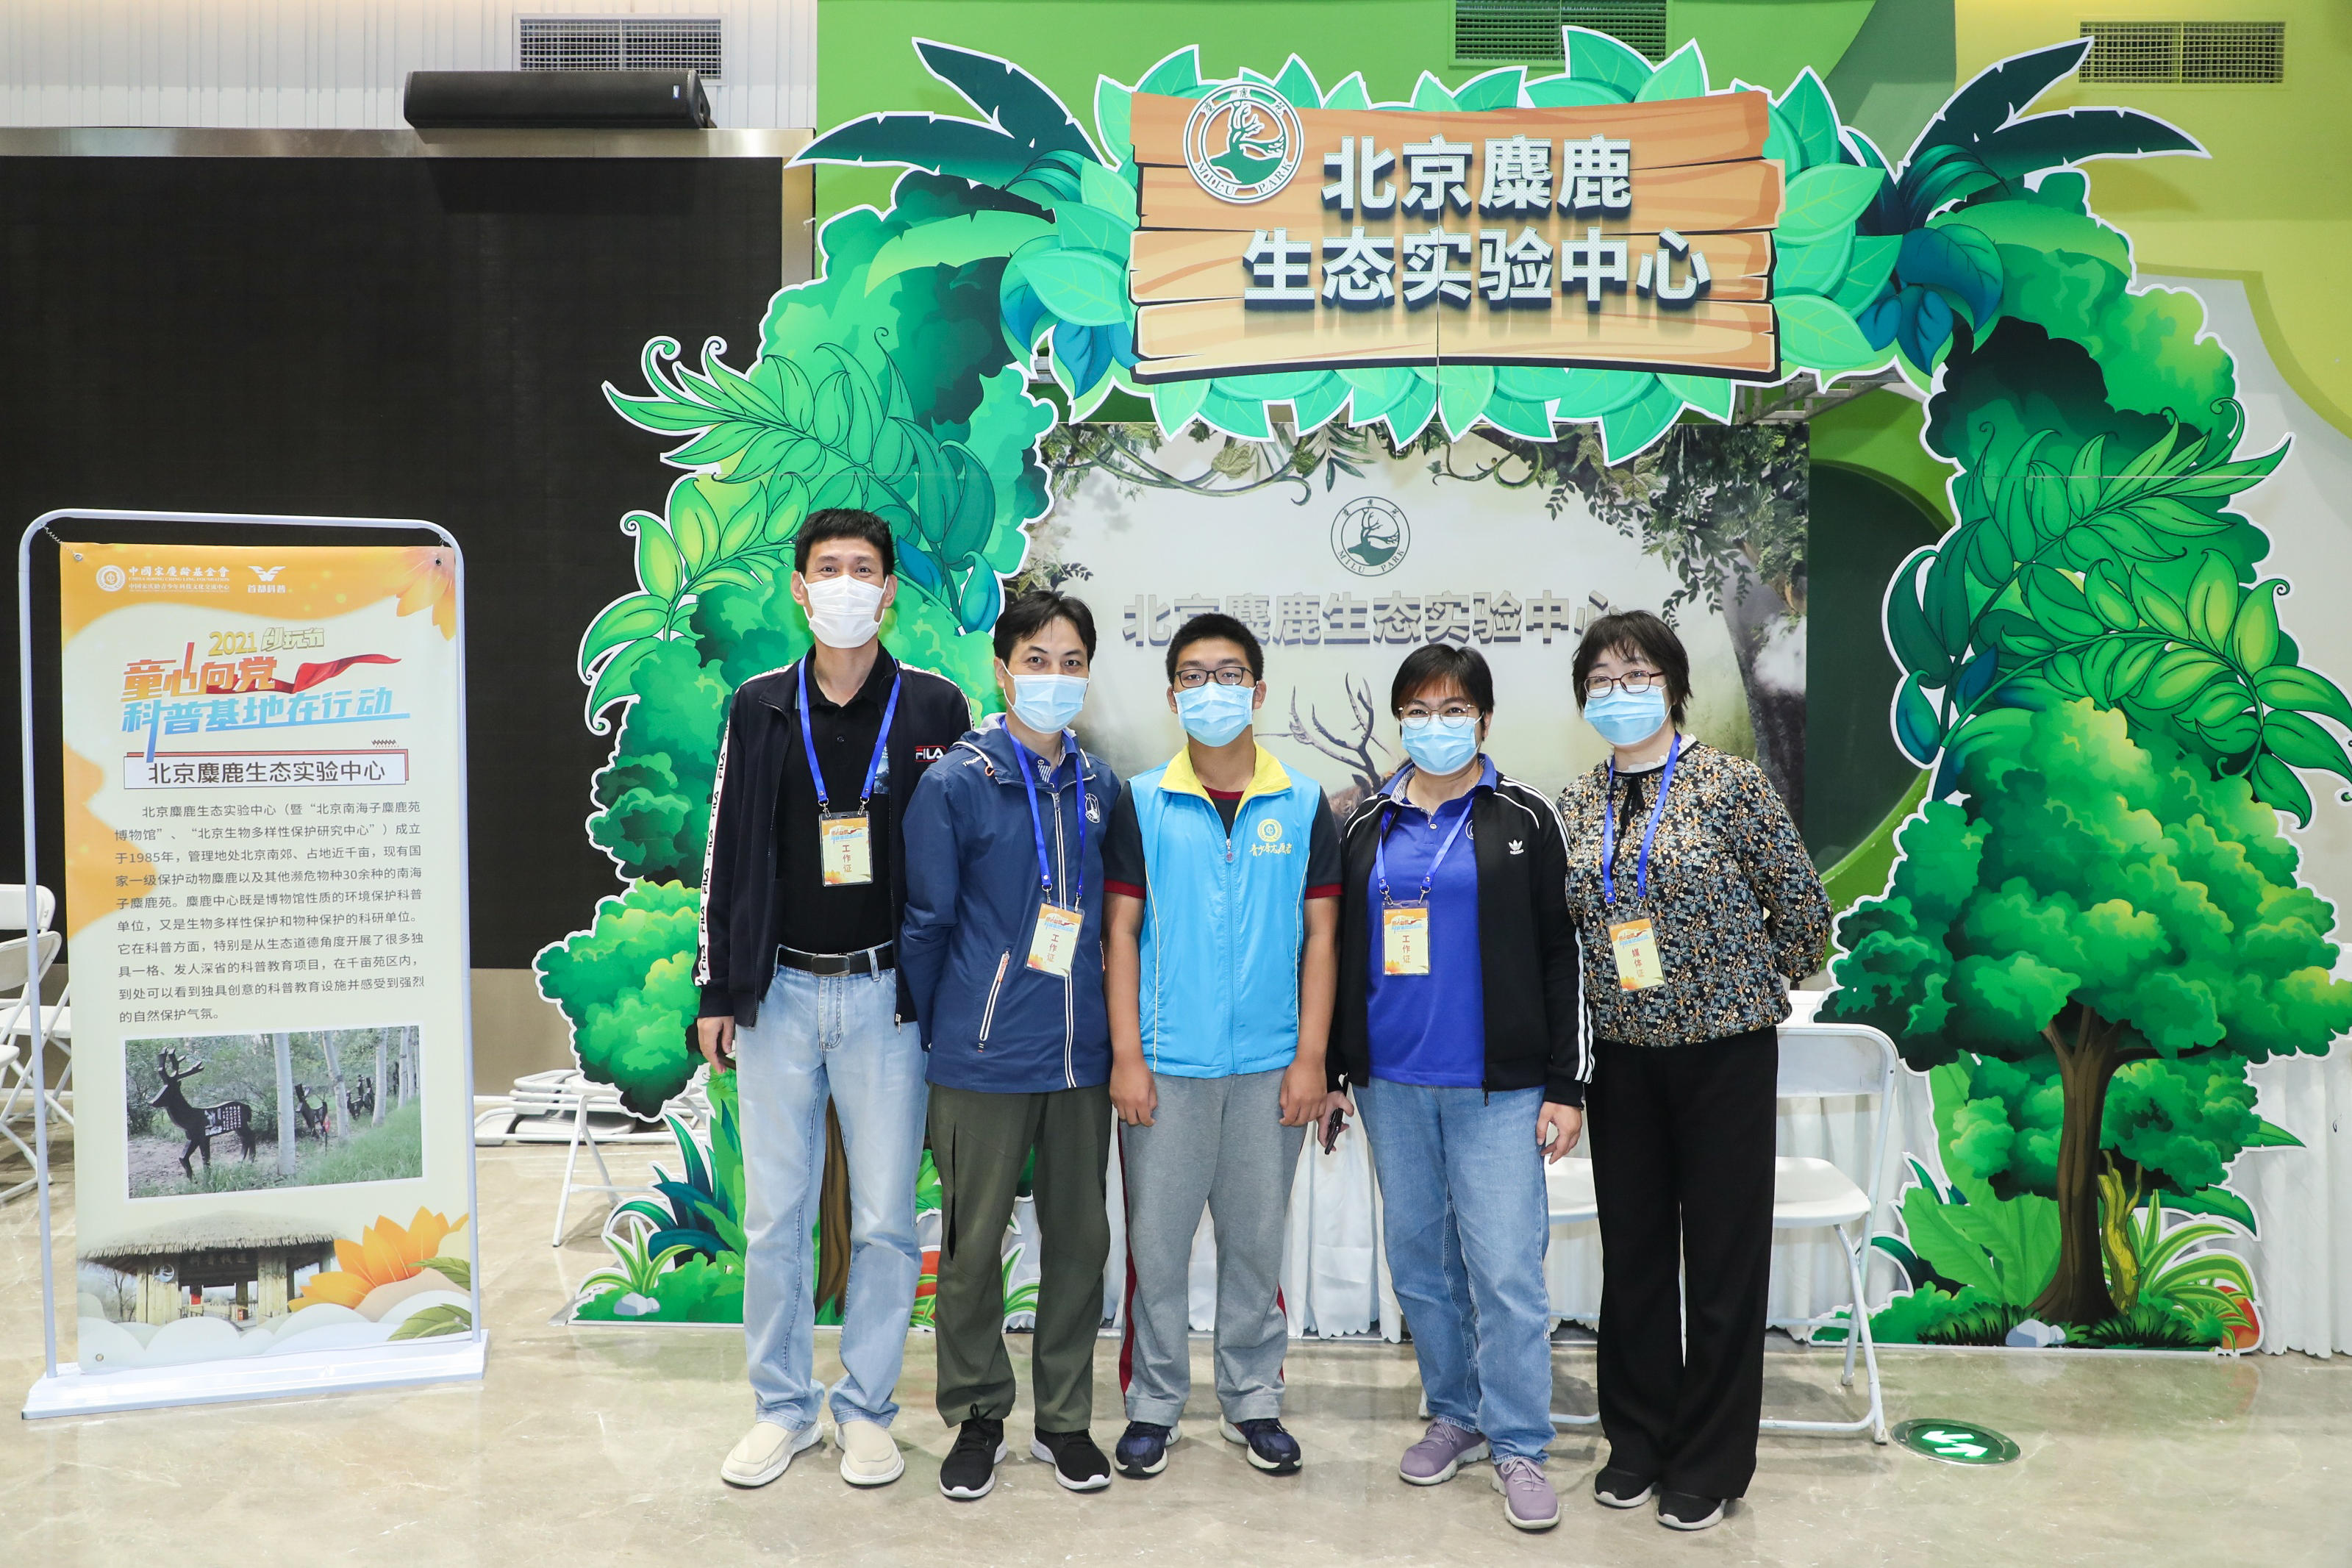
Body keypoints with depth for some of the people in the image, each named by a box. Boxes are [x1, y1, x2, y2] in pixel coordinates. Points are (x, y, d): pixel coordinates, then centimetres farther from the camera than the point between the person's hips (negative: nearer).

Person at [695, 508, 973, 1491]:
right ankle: (783, 1409, 24)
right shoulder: (759, 708, 5)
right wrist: (717, 994, 4)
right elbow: (728, 854, 7)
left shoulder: (935, 709, 1)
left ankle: (866, 1411, 22)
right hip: (778, 995, 1)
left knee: (885, 1219, 5)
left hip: (886, 995, -1)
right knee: (774, 1218, 8)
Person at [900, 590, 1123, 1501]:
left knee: (1080, 1237, 12)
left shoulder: (1100, 786, 5)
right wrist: (937, 1035, 2)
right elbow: (926, 922, -2)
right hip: (983, 1058, -4)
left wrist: (1109, 1029, 13)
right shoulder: (955, 784, -8)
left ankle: (1064, 1417, 29)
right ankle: (977, 1417, 27)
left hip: (1082, 1054, 4)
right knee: (974, 1245, 8)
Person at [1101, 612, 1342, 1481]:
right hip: (1167, 1064, -1)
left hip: (1269, 1065, 1)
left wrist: (1311, 1058, -2)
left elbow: (1321, 935, 4)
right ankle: (1154, 1404, 23)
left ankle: (1253, 1400, 27)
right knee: (1156, 1241, 6)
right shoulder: (1142, 803, 1)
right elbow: (1121, 932, 1)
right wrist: (1126, 1057, -5)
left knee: (1257, 1239, 11)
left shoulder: (1302, 805, 3)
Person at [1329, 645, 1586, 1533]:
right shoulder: (1367, 825, 9)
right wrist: (1327, 1072, 11)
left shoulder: (1524, 819, 0)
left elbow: (1560, 957, -1)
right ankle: (1455, 1417, 28)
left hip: (1497, 1085, -3)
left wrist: (1567, 1085, -5)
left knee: (1506, 1268, -3)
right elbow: (1341, 953, 13)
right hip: (1392, 1083, 4)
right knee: (1418, 1260, 11)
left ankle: (1519, 1447, 11)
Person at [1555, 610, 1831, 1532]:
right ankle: (1637, 1441, 29)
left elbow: (1803, 908, -2)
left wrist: (1753, 988, 5)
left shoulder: (1731, 784, -8)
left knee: (1723, 1256, 5)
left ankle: (1709, 1463, 21)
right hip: (1622, 1052, 4)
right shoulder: (1574, 807, 5)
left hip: (1724, 1049, -4)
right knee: (1632, 1250, 13)